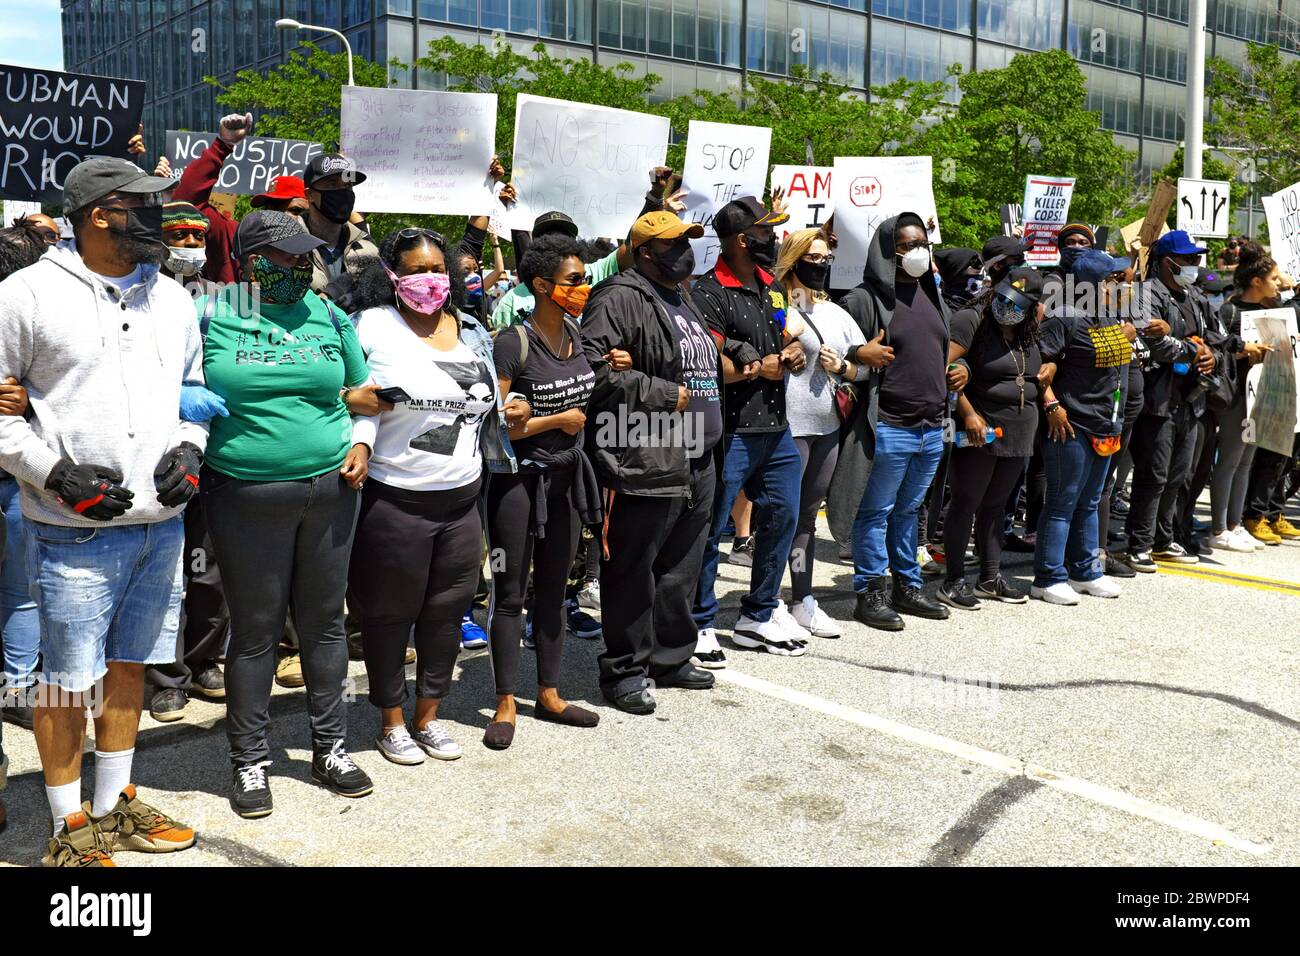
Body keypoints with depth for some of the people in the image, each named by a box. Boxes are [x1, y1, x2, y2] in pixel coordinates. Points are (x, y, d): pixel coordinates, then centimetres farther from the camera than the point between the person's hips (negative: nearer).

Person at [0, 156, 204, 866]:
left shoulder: (171, 297, 11)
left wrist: (189, 447, 2)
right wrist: (57, 474, -14)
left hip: (161, 522, 6)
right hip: (74, 531, -5)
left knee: (127, 665, 16)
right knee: (67, 681, 2)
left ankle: (113, 806, 31)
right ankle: (69, 828, 19)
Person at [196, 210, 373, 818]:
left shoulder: (327, 315, 8)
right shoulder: (210, 314, -1)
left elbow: (362, 392, 17)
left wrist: (360, 446, 4)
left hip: (329, 489, 3)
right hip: (247, 497, -3)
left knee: (323, 621, 11)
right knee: (254, 630, 4)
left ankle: (329, 747, 26)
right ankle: (249, 761, 20)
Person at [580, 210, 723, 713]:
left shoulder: (684, 300, 20)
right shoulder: (621, 298, -10)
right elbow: (592, 362, -22)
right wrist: (663, 394, -19)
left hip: (698, 462, 9)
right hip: (647, 462, -9)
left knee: (681, 569, 18)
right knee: (634, 571, 0)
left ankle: (671, 657, 31)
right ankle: (625, 670, 12)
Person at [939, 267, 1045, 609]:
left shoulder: (1028, 333, 10)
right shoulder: (972, 320, -12)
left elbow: (1040, 372, 26)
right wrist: (968, 413, -21)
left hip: (1018, 433, 7)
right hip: (978, 428, -7)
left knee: (995, 504, 15)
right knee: (965, 503, -1)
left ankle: (990, 577, 24)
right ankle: (953, 581, 6)